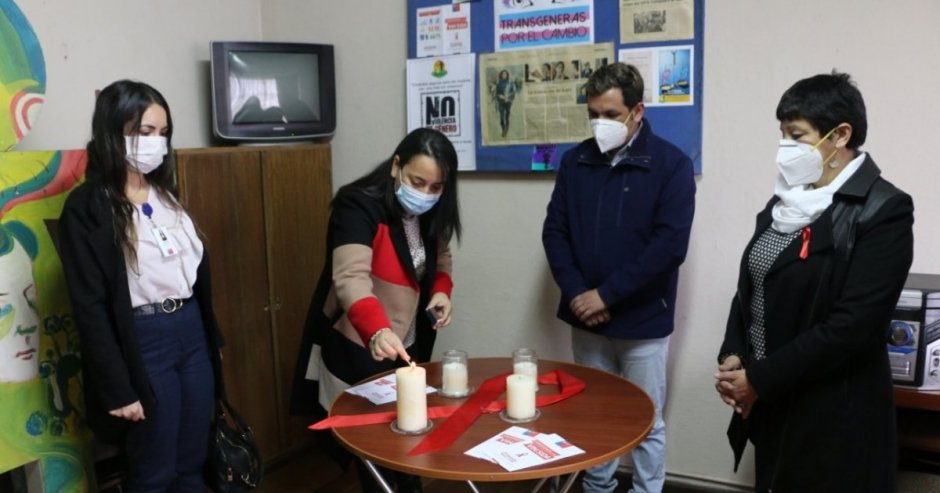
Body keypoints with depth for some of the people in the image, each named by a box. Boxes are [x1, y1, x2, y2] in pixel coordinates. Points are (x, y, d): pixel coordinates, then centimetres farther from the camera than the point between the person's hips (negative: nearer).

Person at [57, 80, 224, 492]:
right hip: (143, 341, -6)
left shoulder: (165, 194, 11)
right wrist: (119, 389, -15)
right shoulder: (86, 208, -11)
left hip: (193, 331, 6)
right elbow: (90, 307, -13)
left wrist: (214, 340, 15)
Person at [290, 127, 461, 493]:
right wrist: (377, 331, -53)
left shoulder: (431, 215, -1)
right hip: (356, 347, -6)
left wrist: (441, 291, -6)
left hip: (408, 346, 6)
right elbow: (351, 278, -37)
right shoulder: (358, 206, -23)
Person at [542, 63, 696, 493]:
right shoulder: (575, 161, 4)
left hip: (642, 321, -4)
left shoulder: (671, 165, -9)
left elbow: (670, 246, -16)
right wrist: (576, 293, -9)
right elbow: (554, 231, 5)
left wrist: (606, 294, -16)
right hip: (586, 318, 4)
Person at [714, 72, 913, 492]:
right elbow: (749, 287, 11)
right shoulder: (786, 200, 7)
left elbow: (852, 325, -21)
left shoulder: (883, 211, -14)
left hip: (834, 415, -6)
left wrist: (759, 379, -17)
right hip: (772, 405, 6)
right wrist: (732, 356, -4)